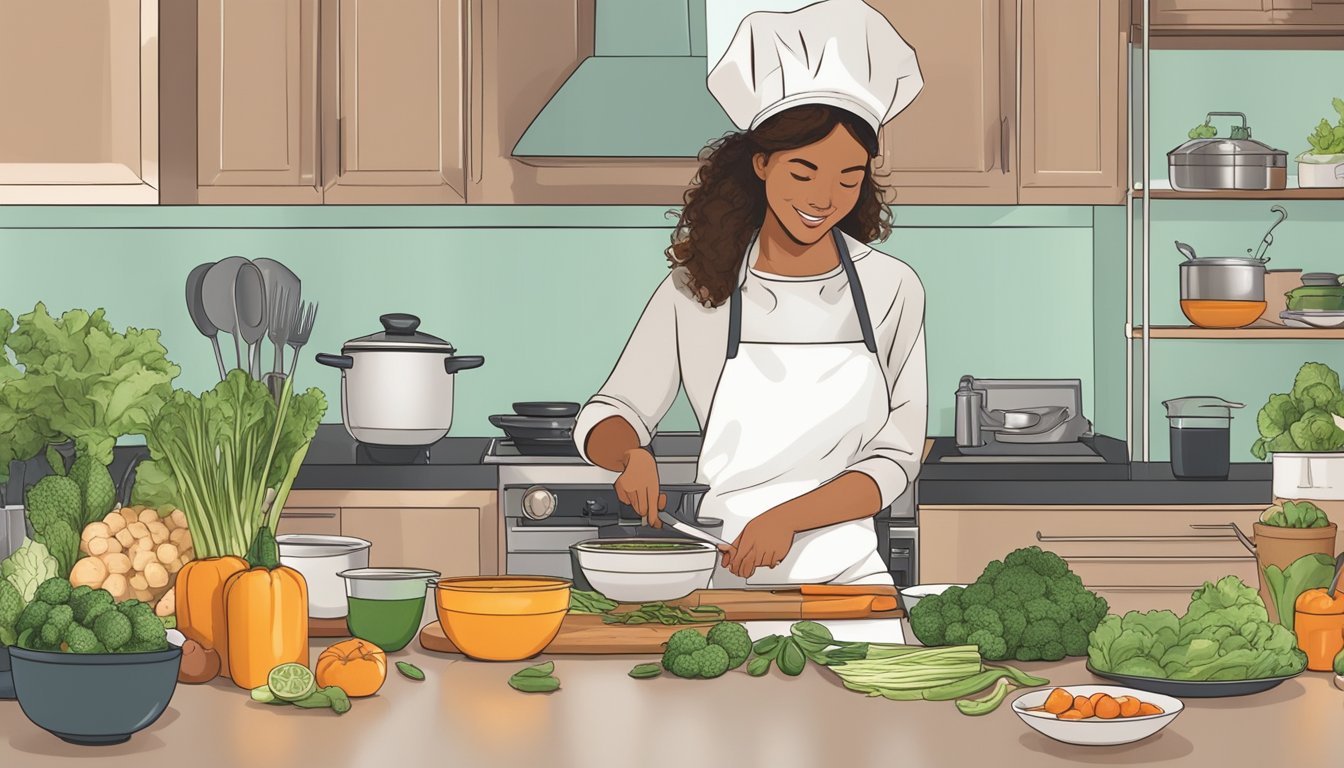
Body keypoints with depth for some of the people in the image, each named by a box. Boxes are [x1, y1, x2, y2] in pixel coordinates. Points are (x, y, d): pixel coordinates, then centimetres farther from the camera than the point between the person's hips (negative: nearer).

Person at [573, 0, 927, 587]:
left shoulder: (892, 290, 5)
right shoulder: (695, 289, 3)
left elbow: (895, 457, 3)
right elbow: (608, 414, 10)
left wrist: (788, 517, -13)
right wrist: (633, 454, -14)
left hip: (846, 570, 1)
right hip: (722, 574, -1)